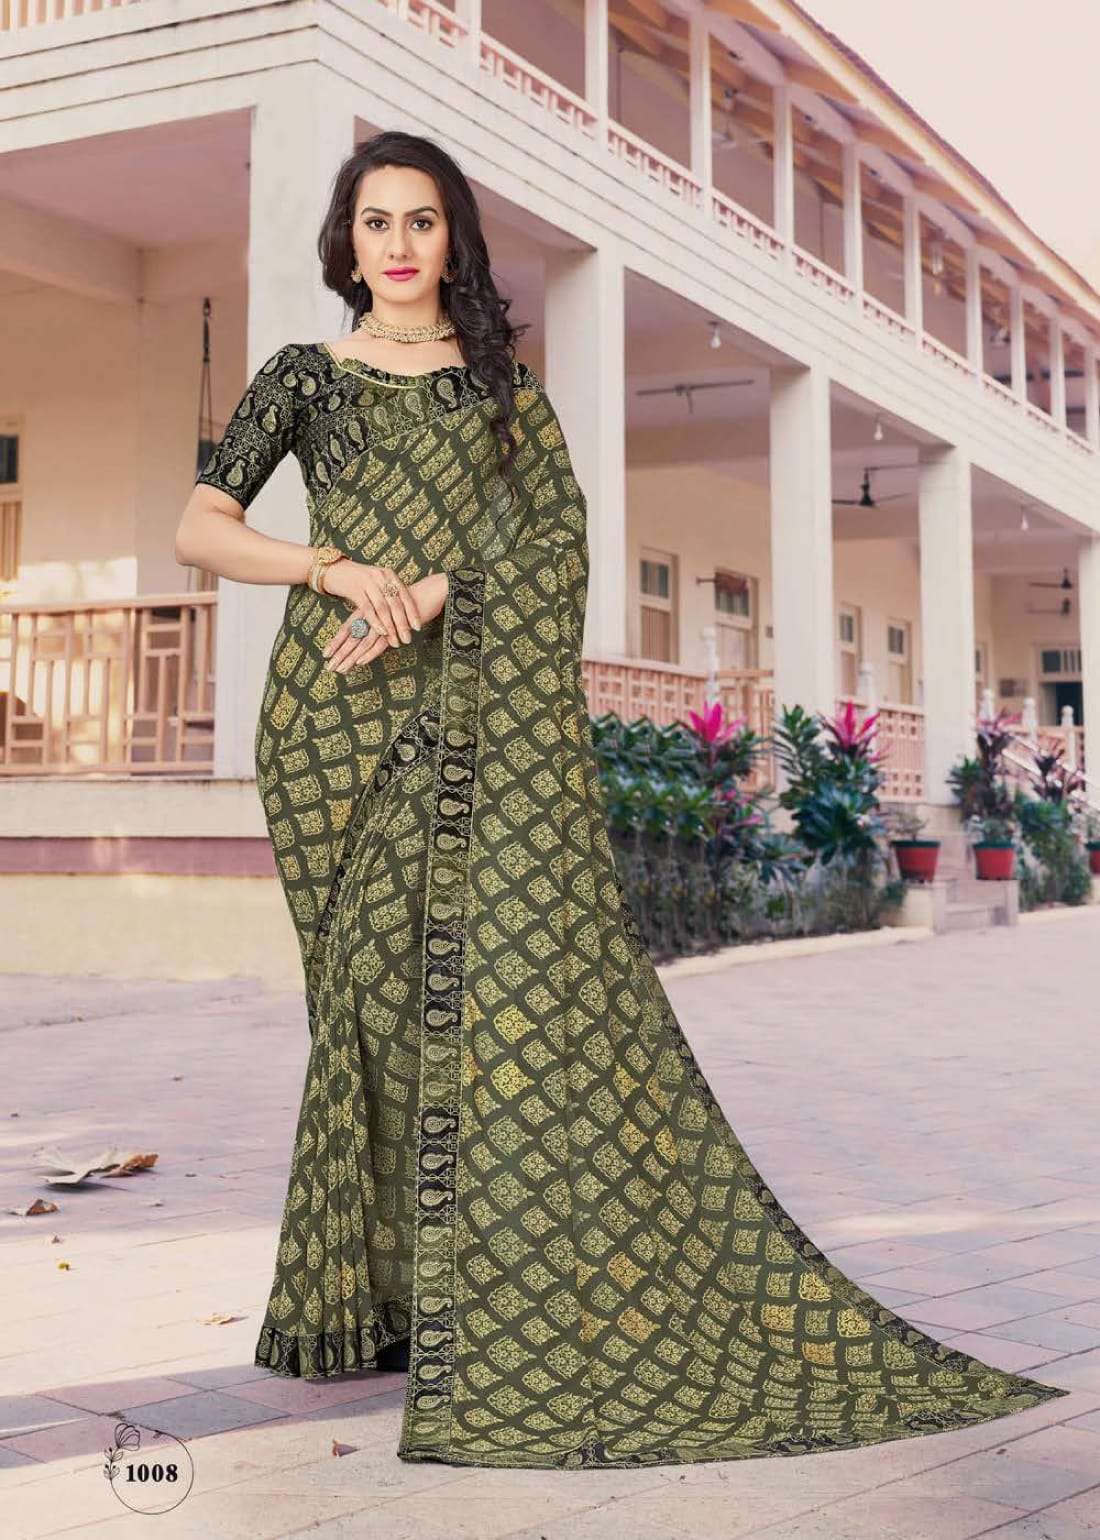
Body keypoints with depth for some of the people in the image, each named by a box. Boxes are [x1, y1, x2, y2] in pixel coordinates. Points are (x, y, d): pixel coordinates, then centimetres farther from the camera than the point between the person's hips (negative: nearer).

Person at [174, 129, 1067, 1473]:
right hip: (338, 715, 0)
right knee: (377, 981, -1)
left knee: (525, 957, -7)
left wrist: (431, 593, -14)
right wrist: (341, 572, -11)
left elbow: (559, 533, 1)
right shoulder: (303, 378, 12)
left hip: (474, 708, 0)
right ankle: (367, 1286, 11)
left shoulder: (502, 383, 14)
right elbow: (200, 529, 4)